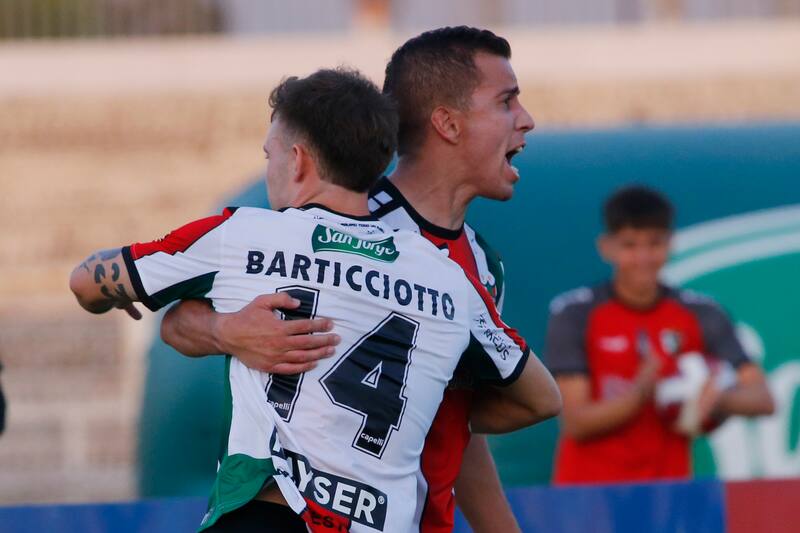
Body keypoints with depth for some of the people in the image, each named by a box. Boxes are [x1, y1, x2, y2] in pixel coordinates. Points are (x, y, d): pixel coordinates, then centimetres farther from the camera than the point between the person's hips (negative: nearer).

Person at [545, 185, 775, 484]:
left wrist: (717, 398, -27)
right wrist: (640, 393, -26)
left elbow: (762, 399, -5)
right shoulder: (574, 313, -4)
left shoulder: (698, 314, 2)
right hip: (588, 484, -2)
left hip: (668, 489, 2)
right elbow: (576, 423, -9)